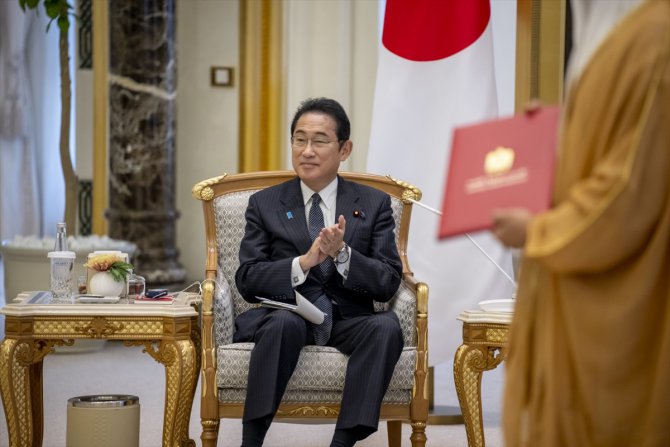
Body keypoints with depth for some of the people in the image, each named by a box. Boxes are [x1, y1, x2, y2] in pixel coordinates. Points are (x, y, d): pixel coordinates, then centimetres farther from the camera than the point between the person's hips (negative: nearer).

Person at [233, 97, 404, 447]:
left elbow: (388, 283, 1)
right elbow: (247, 281, 0)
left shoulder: (374, 204, 10)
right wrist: (304, 262, -17)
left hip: (347, 322, 1)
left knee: (387, 326, -31)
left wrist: (342, 254, -17)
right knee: (284, 321, -35)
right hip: (285, 317, -1)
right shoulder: (264, 204, 10)